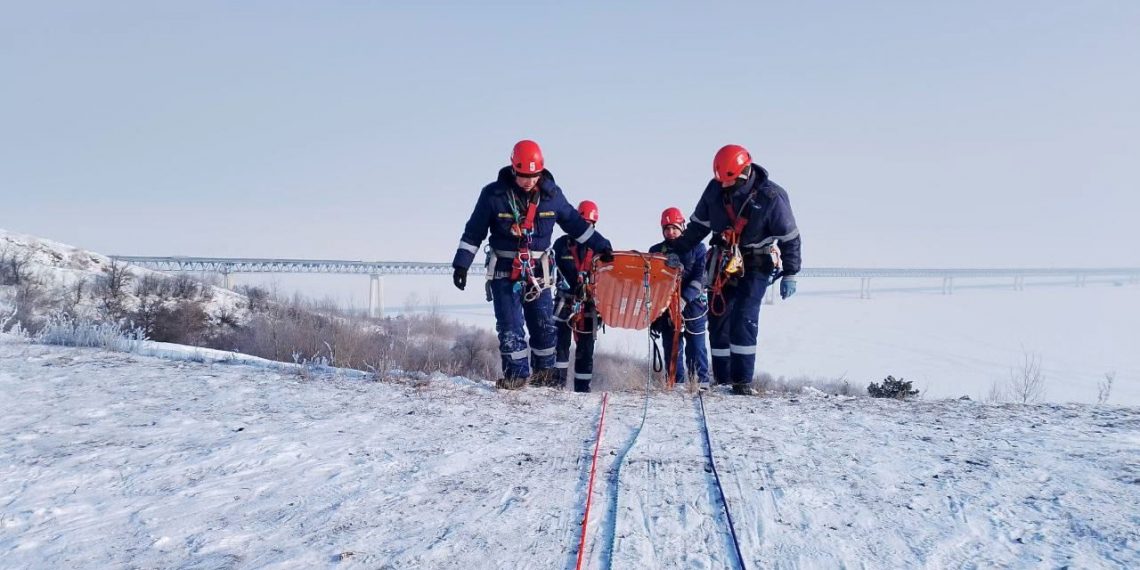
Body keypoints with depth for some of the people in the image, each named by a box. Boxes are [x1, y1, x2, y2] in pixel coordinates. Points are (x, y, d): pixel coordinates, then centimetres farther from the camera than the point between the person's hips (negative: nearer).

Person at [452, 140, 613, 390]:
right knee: (510, 326, -6)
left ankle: (545, 372, 22)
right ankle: (516, 373, 2)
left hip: (538, 271, 2)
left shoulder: (551, 194, -2)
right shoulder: (494, 194, -10)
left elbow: (575, 223, 11)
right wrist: (462, 264, -7)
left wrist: (601, 246, 13)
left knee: (544, 325, 7)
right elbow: (473, 232, -3)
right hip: (505, 270, -2)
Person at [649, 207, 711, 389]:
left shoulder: (697, 248, 2)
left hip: (693, 307, -3)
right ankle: (676, 384, 11)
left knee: (696, 347, -1)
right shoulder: (656, 251, 10)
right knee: (672, 349, 4)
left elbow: (700, 278, -7)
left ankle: (701, 382, 5)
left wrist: (684, 299, -21)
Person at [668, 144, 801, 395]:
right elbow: (698, 225, 10)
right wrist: (677, 252, 7)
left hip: (756, 266, -5)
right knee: (717, 320, 2)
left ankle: (743, 381, -11)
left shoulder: (771, 196, -17)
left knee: (743, 320, -17)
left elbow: (790, 237, -9)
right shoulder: (715, 189, -4)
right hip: (723, 264, 5)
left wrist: (789, 275, -10)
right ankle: (723, 380, 11)